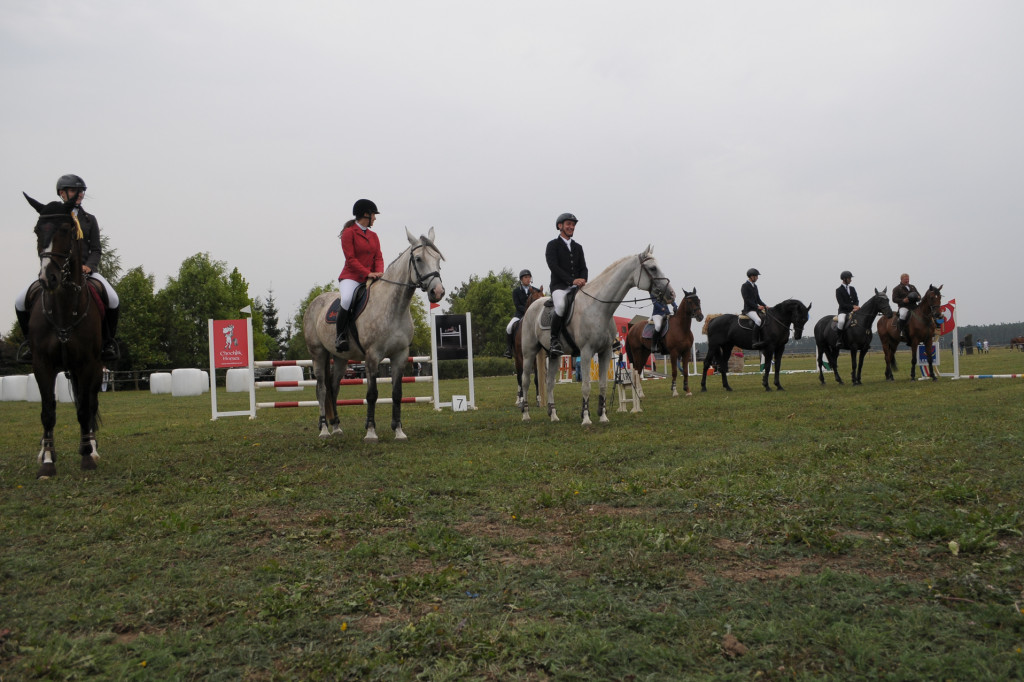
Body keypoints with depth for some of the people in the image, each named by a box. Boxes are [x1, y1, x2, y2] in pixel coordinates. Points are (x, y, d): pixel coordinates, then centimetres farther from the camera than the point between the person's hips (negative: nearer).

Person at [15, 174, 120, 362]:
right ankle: (31, 341, 6)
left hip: (85, 270, 0)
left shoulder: (89, 219, 13)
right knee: (21, 301, -17)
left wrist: (88, 266, -12)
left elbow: (96, 250, 8)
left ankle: (107, 341, -5)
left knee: (113, 300, -26)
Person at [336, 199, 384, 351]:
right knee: (347, 300, -35)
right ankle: (340, 336, -21)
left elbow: (378, 257, 10)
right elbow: (350, 259, -10)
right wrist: (367, 273, -20)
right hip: (351, 277, -6)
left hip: (371, 278, 7)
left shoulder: (373, 236, 19)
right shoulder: (349, 233, -1)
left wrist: (379, 272, -11)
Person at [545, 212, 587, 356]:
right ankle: (554, 339, -19)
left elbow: (583, 268, 16)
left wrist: (583, 280, -9)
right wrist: (572, 280, -20)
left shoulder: (578, 247, 23)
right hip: (559, 286, -5)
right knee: (561, 306, -36)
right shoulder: (553, 245, 5)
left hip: (577, 287, 5)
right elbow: (554, 266, -9)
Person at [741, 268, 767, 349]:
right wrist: (757, 307, -21)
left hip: (756, 309, 9)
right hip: (749, 309, -9)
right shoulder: (745, 286, -7)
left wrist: (764, 306, 6)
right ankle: (755, 342, -38)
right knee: (758, 320, -33)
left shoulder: (755, 286, 19)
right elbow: (747, 300, -15)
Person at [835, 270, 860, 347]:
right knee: (841, 321, -36)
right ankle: (840, 340, -22)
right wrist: (853, 306, -19)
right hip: (843, 311, -6)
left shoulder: (852, 288, 15)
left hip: (852, 311, 6)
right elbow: (841, 304, -12)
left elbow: (856, 300, 12)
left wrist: (856, 307, -10)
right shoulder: (839, 290, -3)